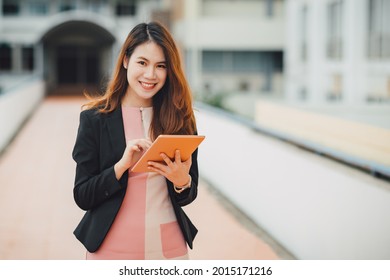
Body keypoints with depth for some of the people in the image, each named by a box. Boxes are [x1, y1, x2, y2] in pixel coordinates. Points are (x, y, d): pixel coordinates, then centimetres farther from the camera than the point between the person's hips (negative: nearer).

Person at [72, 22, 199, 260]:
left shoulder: (181, 118, -1)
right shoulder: (95, 118, -5)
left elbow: (189, 196, 5)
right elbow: (83, 197, -6)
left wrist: (182, 180, -17)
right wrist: (122, 165, -21)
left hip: (170, 249, 2)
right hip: (112, 249, -2)